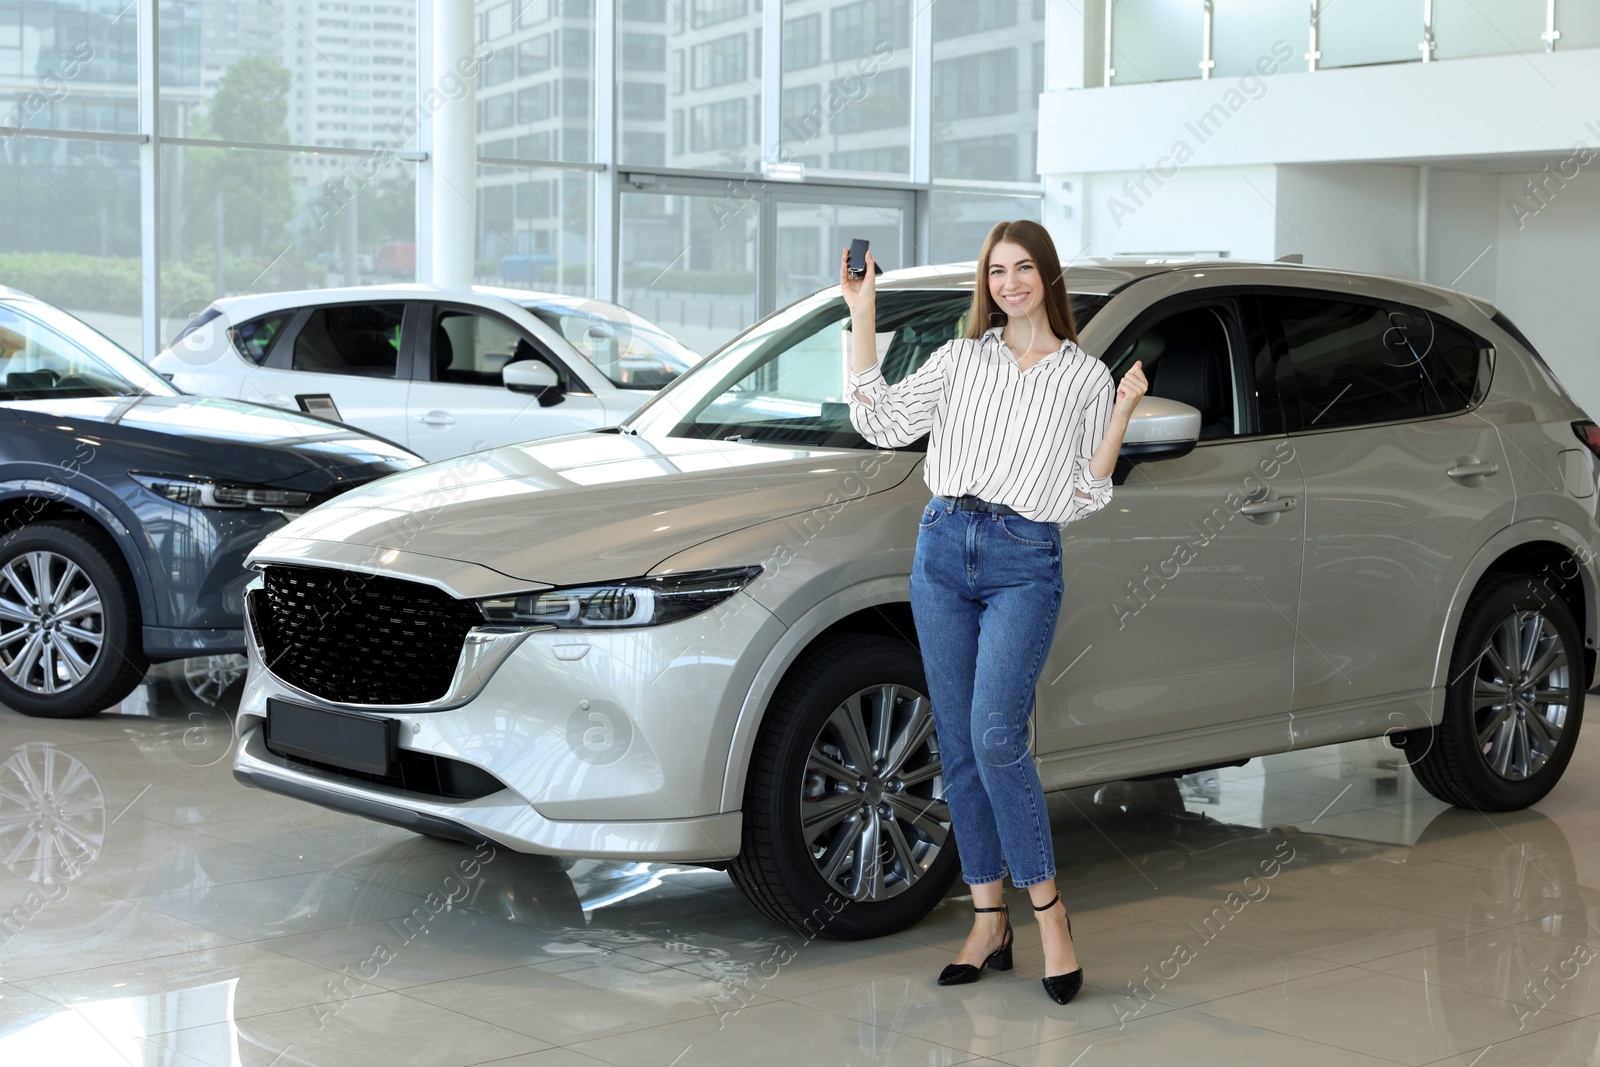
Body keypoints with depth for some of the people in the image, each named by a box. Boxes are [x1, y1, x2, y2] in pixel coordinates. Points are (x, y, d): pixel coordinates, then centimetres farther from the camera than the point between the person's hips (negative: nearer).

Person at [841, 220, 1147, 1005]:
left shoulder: (1085, 376, 7)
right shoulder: (960, 359, 13)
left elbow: (1085, 497, 4)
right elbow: (880, 419, 2)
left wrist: (1122, 413, -7)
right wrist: (862, 315, 1)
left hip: (1025, 564, -3)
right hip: (944, 549, 3)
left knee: (995, 736, -18)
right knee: (958, 745, 3)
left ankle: (1048, 911, -7)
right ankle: (989, 922, 11)